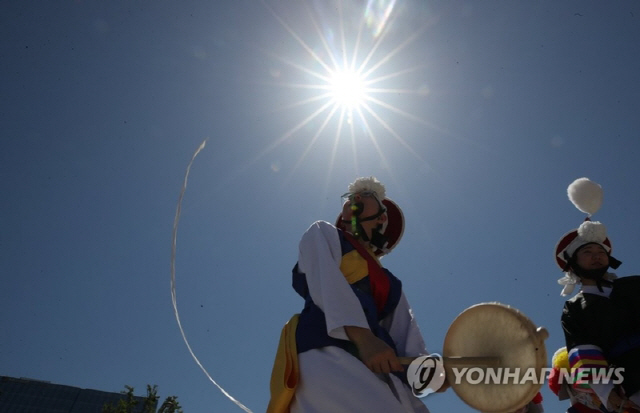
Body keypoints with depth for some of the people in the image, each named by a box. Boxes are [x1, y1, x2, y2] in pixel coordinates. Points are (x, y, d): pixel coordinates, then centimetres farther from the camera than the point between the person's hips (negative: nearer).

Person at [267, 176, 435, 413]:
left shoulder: (390, 284, 33)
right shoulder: (324, 234, 20)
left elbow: (405, 334, 17)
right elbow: (324, 279, -2)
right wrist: (362, 336, -19)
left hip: (377, 364, 6)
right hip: (324, 351, -5)